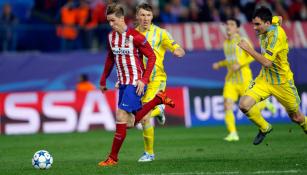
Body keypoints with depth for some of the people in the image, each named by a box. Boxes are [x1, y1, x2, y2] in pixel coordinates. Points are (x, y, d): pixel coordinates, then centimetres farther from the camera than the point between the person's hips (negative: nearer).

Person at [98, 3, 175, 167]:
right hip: (123, 82, 8)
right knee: (133, 120, 8)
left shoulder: (134, 36, -15)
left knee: (121, 117, -14)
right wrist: (103, 81, 20)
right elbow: (110, 59, 20)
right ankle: (158, 99, 26)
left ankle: (113, 158, -7)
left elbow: (151, 56, -11)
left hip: (136, 82, -8)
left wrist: (144, 80, -17)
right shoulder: (111, 36, 5)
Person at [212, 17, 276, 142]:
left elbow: (253, 56, -8)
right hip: (231, 79, 5)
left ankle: (266, 104, 33)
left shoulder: (242, 41, -5)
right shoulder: (226, 43, 13)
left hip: (244, 79, -5)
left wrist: (239, 65, -20)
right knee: (227, 106, -14)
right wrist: (219, 64, 10)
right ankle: (233, 134, -13)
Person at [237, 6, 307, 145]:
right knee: (244, 105, -13)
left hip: (282, 82, -6)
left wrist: (248, 49, -29)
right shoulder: (264, 31, -3)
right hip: (264, 79, 7)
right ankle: (265, 128, 12)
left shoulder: (276, 35, -27)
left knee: (296, 117, 8)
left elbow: (267, 62, -32)